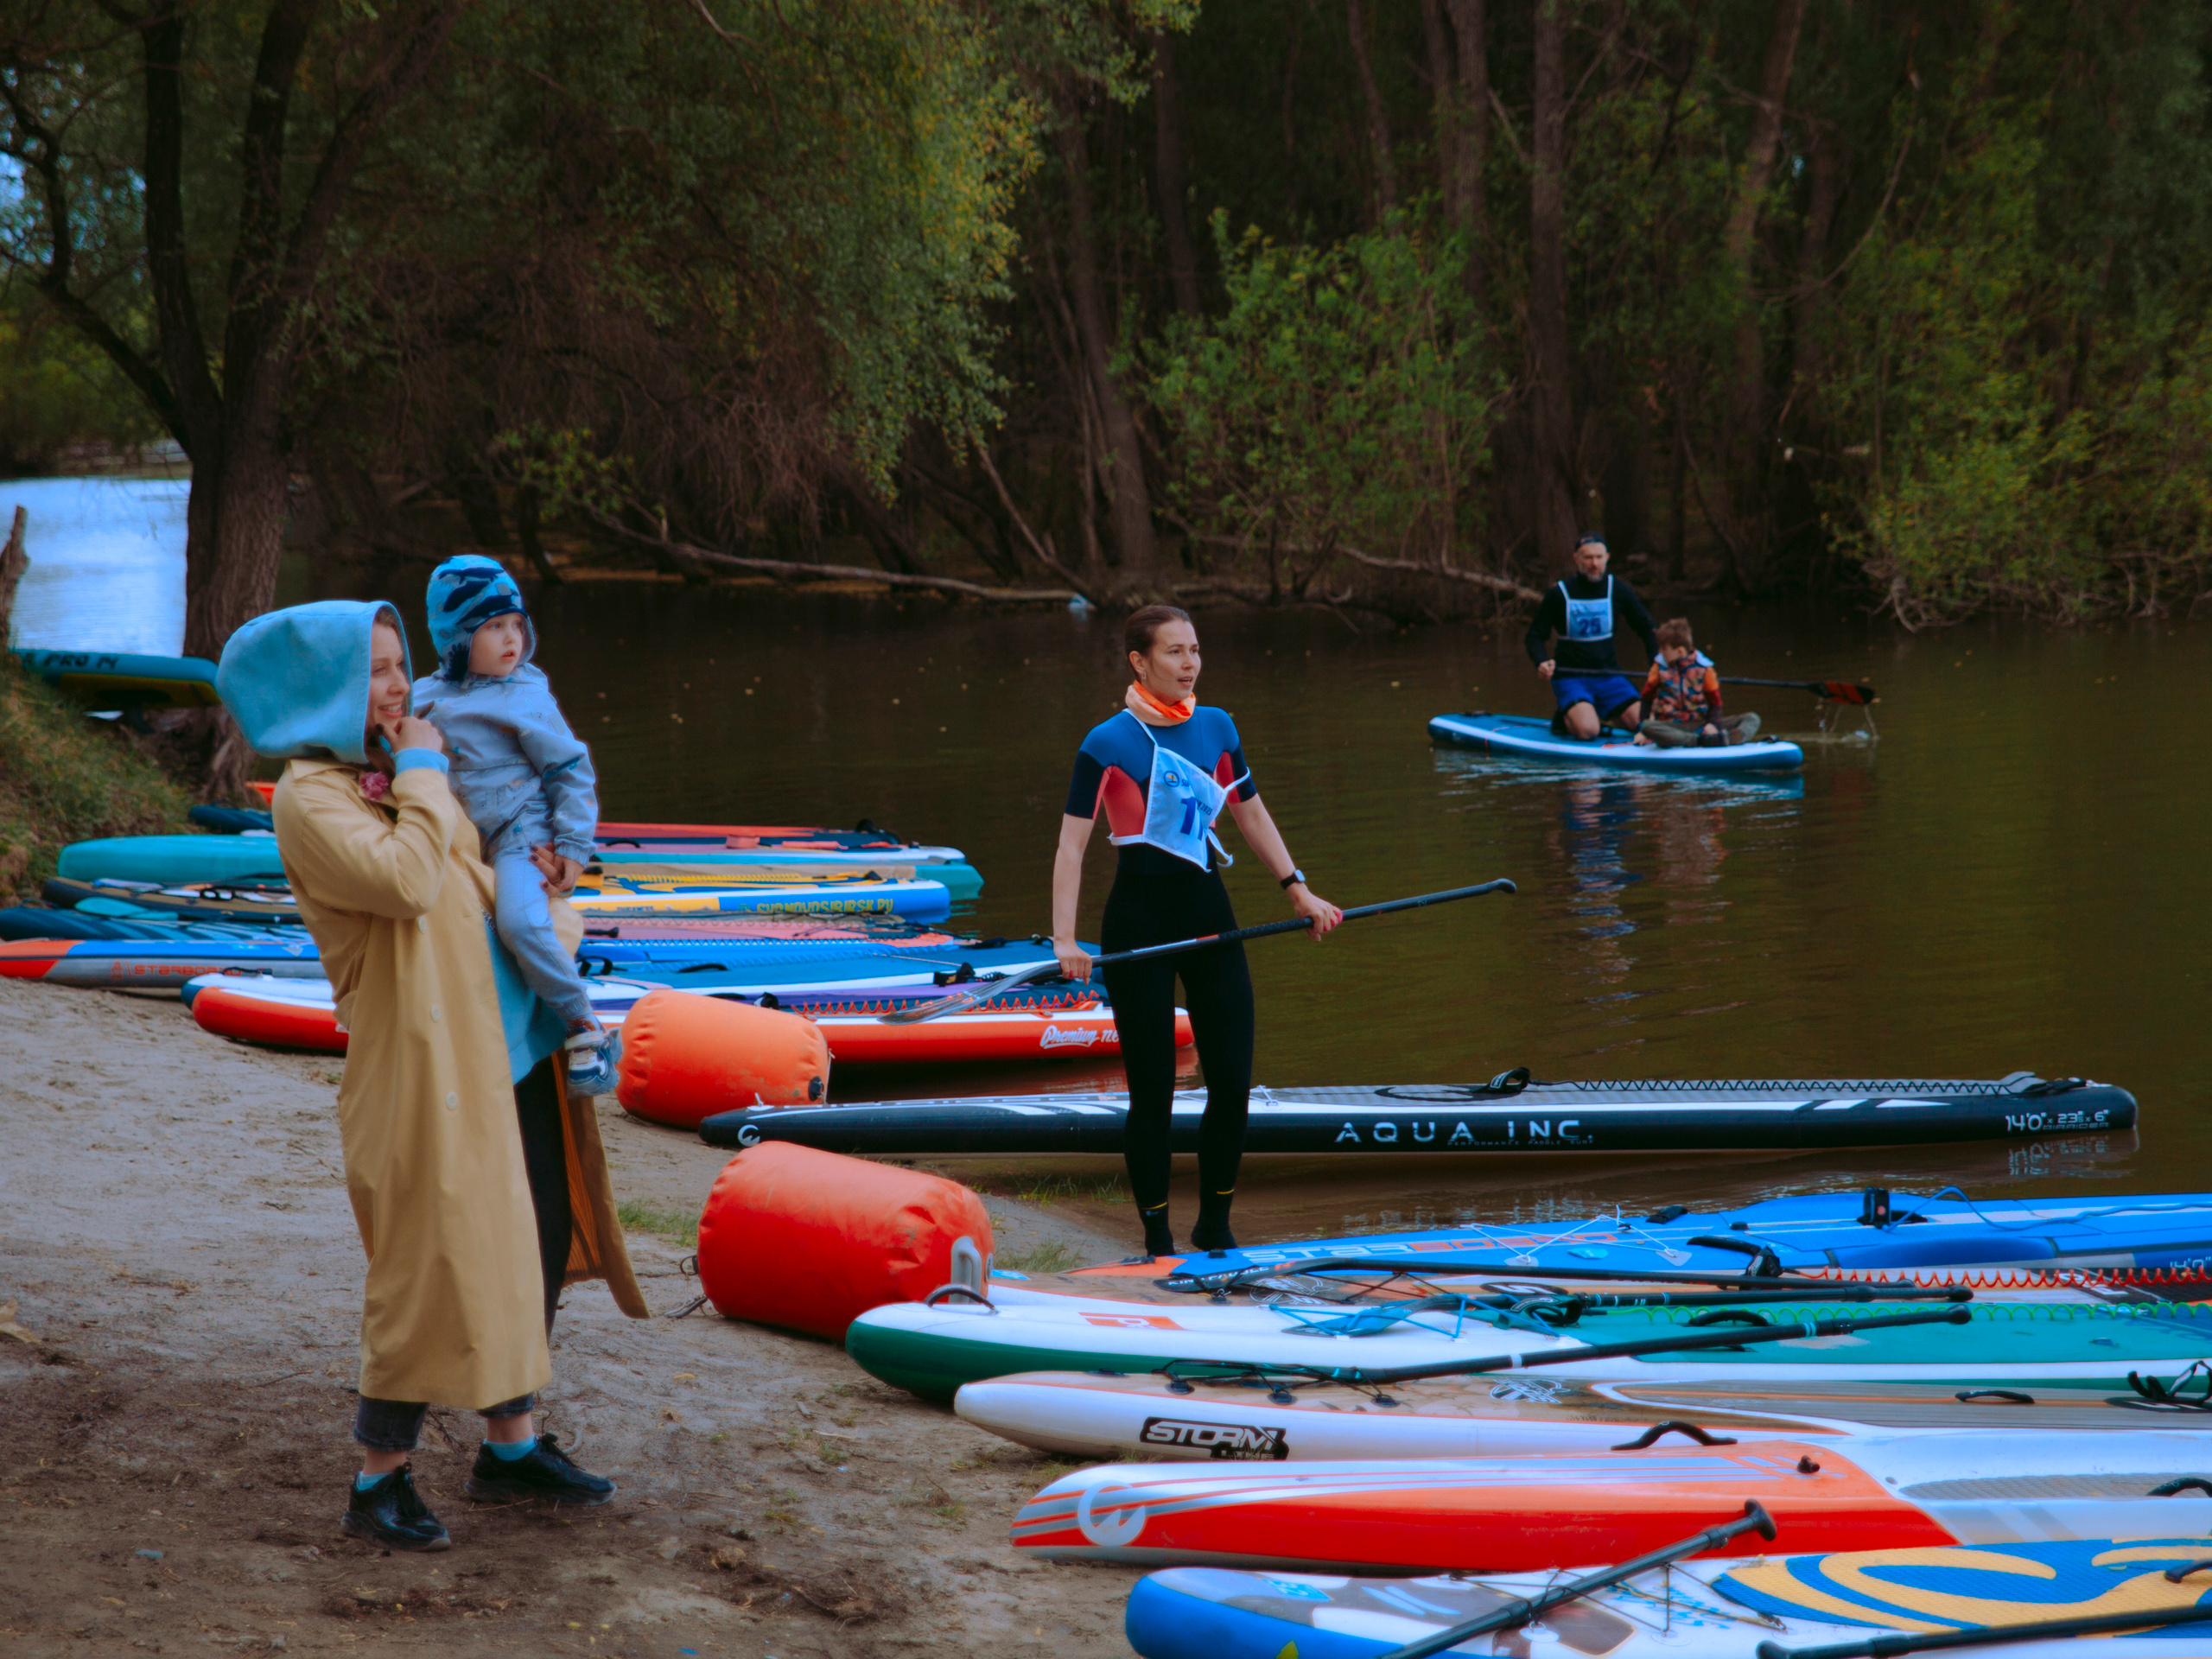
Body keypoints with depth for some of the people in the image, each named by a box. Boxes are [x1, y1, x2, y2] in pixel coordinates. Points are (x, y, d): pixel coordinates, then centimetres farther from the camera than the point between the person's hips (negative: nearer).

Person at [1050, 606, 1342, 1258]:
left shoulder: (1217, 728, 6)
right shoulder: (1108, 744, -9)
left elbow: (1253, 816, 19)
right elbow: (1072, 844, -12)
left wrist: (1299, 891, 15)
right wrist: (1065, 939, -22)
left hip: (1207, 910, 5)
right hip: (1139, 918, -5)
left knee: (1233, 1083, 2)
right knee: (1152, 1093, -2)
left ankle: (1215, 1227, 19)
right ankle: (1158, 1239, 10)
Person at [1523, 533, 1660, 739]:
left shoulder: (1618, 589, 4)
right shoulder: (1558, 595, -5)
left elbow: (1646, 628, 14)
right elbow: (1534, 637, 2)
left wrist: (1657, 657, -3)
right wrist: (1541, 662, -19)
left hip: (1609, 675, 4)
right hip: (1570, 676, -4)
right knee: (1587, 730, -29)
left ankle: (1606, 715, 14)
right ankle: (1566, 715, 5)